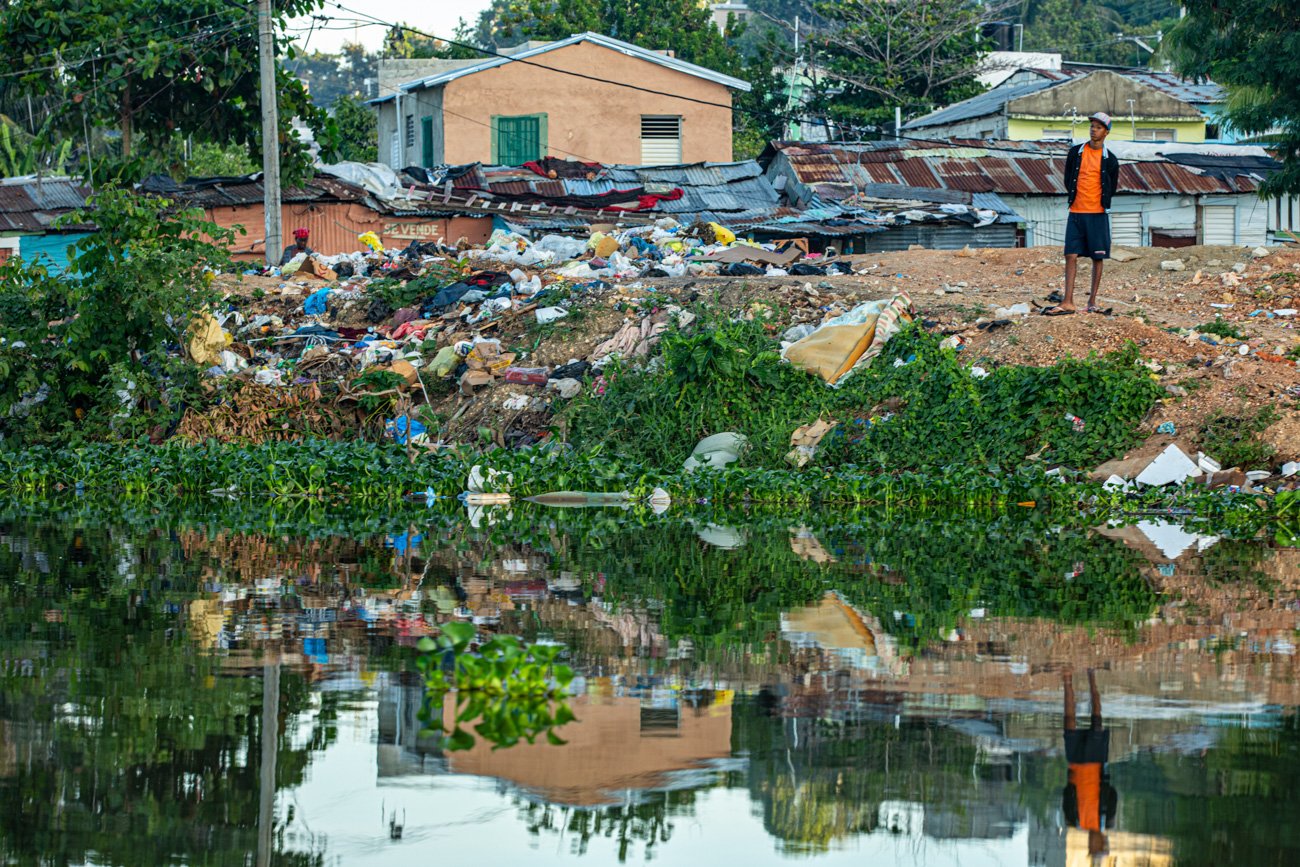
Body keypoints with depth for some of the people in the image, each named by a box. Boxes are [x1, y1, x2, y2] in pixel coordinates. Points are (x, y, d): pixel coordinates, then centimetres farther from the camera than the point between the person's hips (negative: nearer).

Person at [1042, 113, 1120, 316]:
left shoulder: (1110, 160, 3)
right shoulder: (1075, 153, 6)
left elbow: (1111, 188, 12)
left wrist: (1099, 203, 11)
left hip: (1097, 214, -1)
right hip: (1076, 213, 1)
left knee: (1097, 257, 3)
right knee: (1071, 255, -6)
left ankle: (1092, 301, 10)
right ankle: (1068, 302, -9)